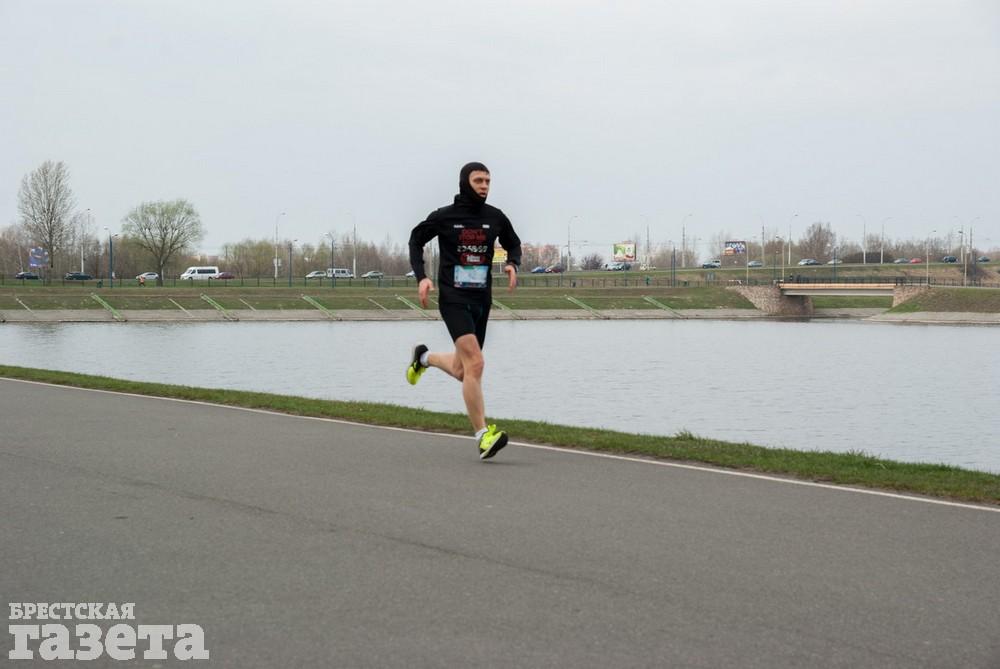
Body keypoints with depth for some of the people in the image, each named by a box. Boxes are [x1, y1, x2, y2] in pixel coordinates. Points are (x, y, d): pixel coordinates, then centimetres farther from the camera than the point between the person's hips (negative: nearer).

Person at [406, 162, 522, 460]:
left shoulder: (495, 218, 5)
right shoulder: (443, 217, -4)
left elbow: (513, 244, 21)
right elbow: (416, 240, 10)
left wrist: (513, 264, -1)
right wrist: (421, 277, -2)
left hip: (482, 301, 5)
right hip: (454, 299, -5)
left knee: (462, 372, 15)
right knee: (474, 364, -20)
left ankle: (424, 358, 48)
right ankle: (483, 436, -20)